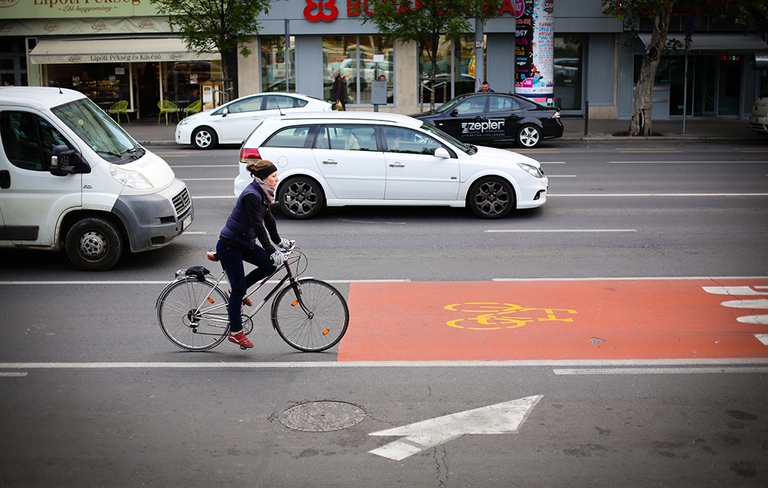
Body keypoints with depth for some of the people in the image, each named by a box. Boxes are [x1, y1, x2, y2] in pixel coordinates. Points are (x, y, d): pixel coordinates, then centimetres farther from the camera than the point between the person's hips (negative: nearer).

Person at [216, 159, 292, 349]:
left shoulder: (262, 193, 4)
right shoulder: (251, 195, -25)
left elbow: (268, 218, 14)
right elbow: (258, 226, -29)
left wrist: (279, 241, 16)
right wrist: (272, 252, -30)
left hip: (244, 242, 9)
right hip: (229, 246, -9)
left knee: (269, 265, -2)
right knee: (239, 288, -4)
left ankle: (238, 292, 18)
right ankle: (235, 332, 9)